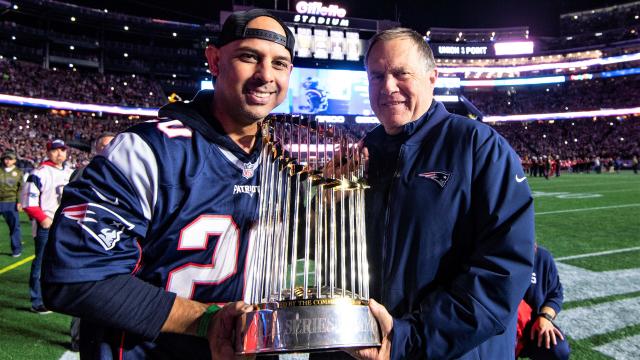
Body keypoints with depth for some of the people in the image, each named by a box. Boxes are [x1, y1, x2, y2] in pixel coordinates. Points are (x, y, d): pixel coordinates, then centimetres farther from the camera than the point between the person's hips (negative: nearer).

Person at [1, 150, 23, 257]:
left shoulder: (18, 172, 6)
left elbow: (21, 188, 3)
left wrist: (19, 201, -6)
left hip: (11, 203, -1)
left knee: (14, 225, 2)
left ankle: (17, 249, 12)